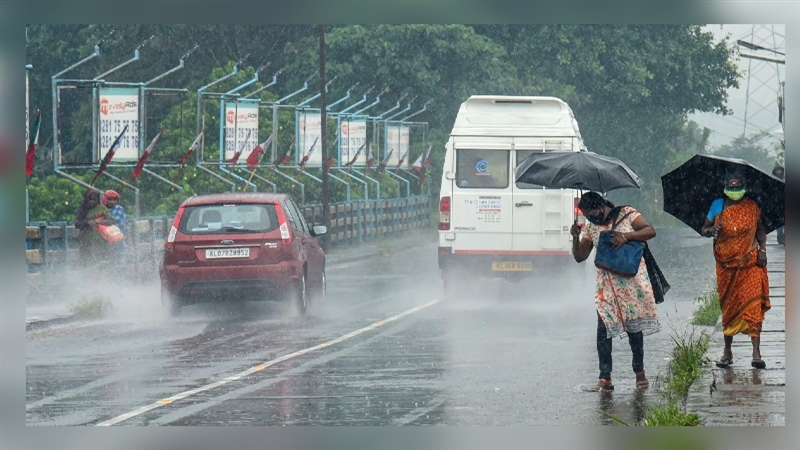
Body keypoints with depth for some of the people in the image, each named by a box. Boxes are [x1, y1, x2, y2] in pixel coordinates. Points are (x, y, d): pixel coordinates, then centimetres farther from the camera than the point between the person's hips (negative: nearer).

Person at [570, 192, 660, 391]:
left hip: (631, 281, -3)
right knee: (603, 330, -7)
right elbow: (580, 256, 9)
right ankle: (605, 378, -7)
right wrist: (576, 238, -9)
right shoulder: (590, 228, 9)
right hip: (606, 284, 3)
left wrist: (626, 236, -20)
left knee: (634, 327, 2)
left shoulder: (627, 214, -1)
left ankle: (640, 372, 17)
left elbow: (650, 231, -8)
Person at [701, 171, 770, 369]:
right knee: (728, 307, 7)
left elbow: (760, 230, 15)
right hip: (727, 263, 1)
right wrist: (712, 230, -15)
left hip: (750, 263, -1)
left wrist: (762, 250, -1)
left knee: (753, 304, -12)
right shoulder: (718, 206, 3)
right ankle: (727, 352, 18)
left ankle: (756, 353, -16)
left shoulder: (751, 207, 3)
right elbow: (703, 229, 8)